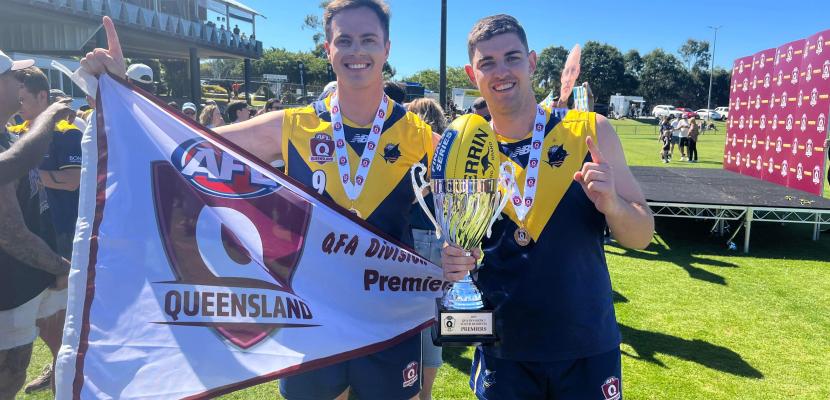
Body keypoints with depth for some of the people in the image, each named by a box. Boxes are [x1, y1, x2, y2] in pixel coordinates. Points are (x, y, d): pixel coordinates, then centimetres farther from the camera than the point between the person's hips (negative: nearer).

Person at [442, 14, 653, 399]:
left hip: (589, 350, 0)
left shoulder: (590, 131, -6)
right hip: (502, 353, 1)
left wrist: (611, 204, -22)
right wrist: (452, 262, -18)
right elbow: (455, 249, 4)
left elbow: (641, 236, -2)